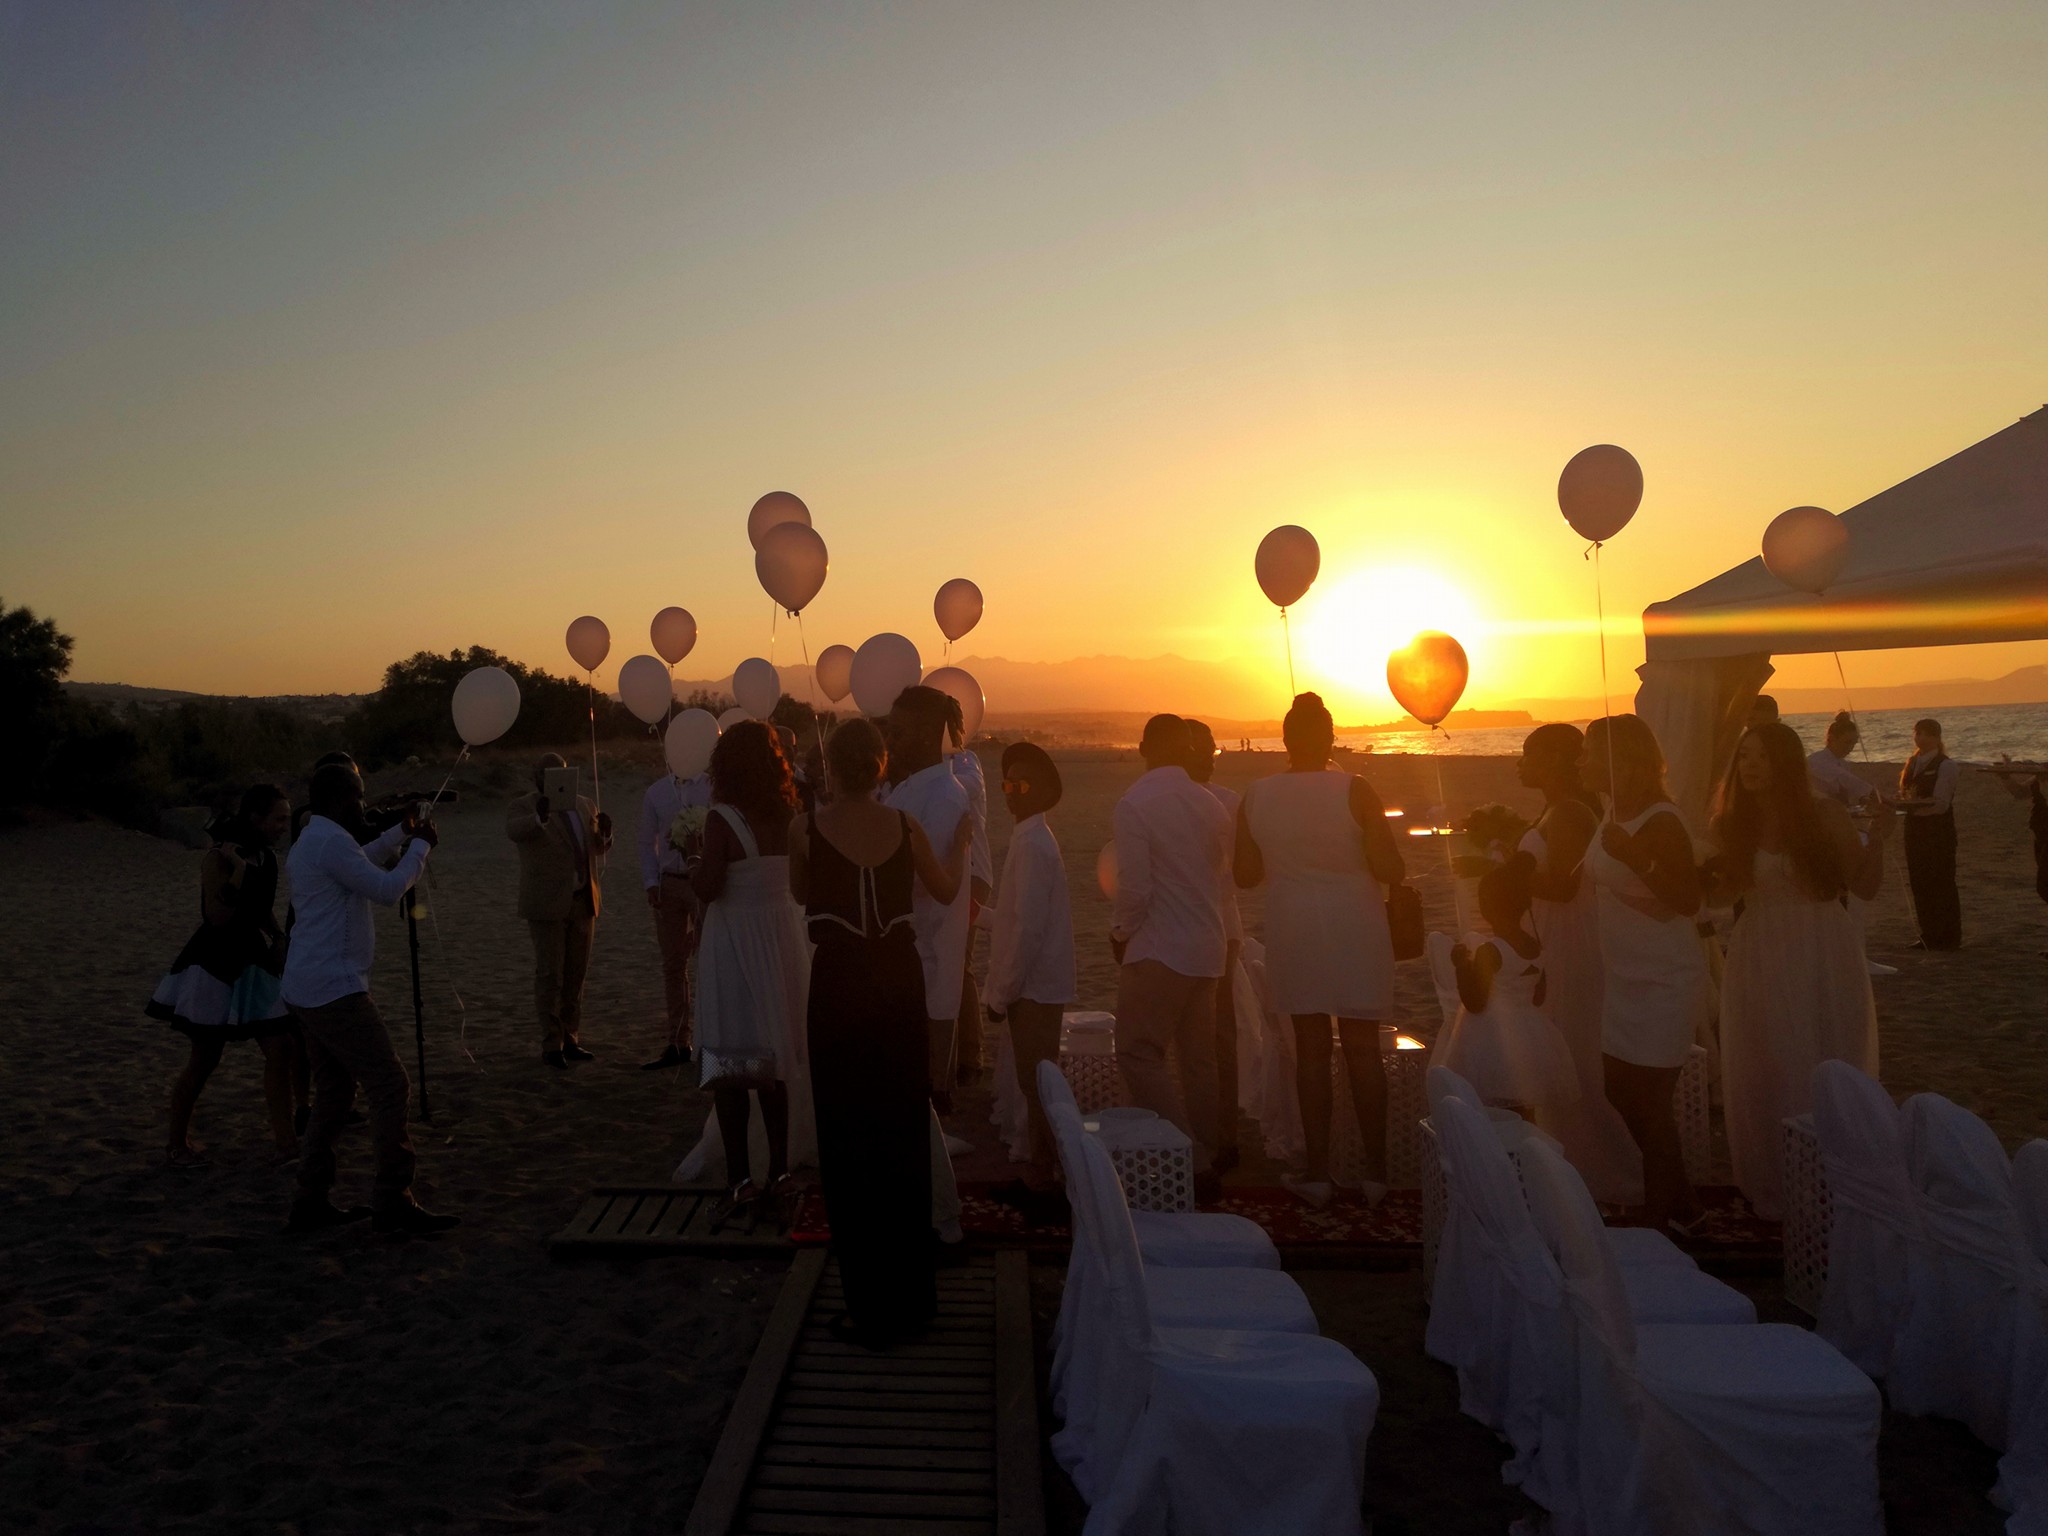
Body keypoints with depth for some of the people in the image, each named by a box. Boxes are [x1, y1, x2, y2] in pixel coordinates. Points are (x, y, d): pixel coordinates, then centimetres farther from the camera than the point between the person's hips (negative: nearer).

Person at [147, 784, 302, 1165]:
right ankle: (176, 1143, 22)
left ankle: (285, 1139, 7)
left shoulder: (267, 856, 5)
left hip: (254, 961, 7)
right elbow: (217, 918, -23)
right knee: (204, 1059, 4)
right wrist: (239, 869, -24)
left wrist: (278, 938, 3)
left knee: (281, 1050, 0)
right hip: (215, 965, -7)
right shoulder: (217, 858, -16)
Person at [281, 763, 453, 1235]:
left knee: (334, 1093, 16)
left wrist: (400, 834, 28)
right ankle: (393, 1206, -7)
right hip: (334, 990, -11)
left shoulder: (311, 841, 16)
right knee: (389, 1087, -8)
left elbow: (358, 866, 33)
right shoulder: (330, 840, -16)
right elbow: (387, 888, -16)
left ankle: (311, 1203, 19)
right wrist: (421, 846, -3)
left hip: (308, 990, 11)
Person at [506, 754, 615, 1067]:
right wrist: (539, 817, -46)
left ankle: (571, 1040, 17)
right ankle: (551, 1045, 3)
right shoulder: (523, 807, -4)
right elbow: (513, 830, -26)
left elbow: (599, 848, 19)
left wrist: (604, 831, -4)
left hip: (583, 901, 5)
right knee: (550, 975, -2)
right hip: (547, 905, -5)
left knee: (576, 974, 9)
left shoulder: (583, 805, 13)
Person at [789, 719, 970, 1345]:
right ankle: (912, 1291, 29)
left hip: (838, 987, -3)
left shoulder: (806, 827, -10)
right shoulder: (905, 825, -2)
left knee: (849, 1142, 7)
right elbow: (947, 889, 15)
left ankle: (872, 1307, 13)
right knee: (905, 1135, 16)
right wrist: (960, 841, 33)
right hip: (901, 983, 3)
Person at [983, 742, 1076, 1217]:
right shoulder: (1032, 838, 13)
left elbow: (1027, 927, -20)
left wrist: (1001, 994, -15)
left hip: (1034, 988, -10)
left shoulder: (1032, 844, -17)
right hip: (1038, 986, 10)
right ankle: (1040, 1178, 26)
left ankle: (1047, 1187, 5)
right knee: (1036, 1085, 16)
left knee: (1038, 1087, -3)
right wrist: (1003, 988, 17)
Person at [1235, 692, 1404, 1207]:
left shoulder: (1255, 797, -2)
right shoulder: (1355, 790, -11)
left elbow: (1246, 874, 5)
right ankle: (1376, 1173, 15)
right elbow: (1390, 869, -13)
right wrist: (1350, 857, 9)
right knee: (1363, 1049, 8)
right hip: (1355, 933, -2)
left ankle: (1318, 1172, 13)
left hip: (1293, 934, 2)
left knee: (1311, 1049, 10)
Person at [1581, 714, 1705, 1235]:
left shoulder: (1660, 823, -20)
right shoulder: (1616, 815, 6)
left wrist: (1636, 860, -32)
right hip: (1624, 977, 9)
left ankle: (1658, 1218, 13)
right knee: (1620, 1091, 16)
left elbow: (1689, 902, -25)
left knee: (1649, 1101, -2)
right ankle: (1680, 1200, 32)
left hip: (1664, 981, -9)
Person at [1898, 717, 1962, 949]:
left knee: (1942, 884, -1)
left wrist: (1908, 805, -24)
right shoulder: (1912, 763, 12)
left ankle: (1949, 938, 8)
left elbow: (1940, 804, -17)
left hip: (1938, 830, -7)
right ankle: (1929, 936, 20)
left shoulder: (1945, 765, -9)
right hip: (1916, 829, 7)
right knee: (1920, 883, 10)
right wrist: (1899, 802, -7)